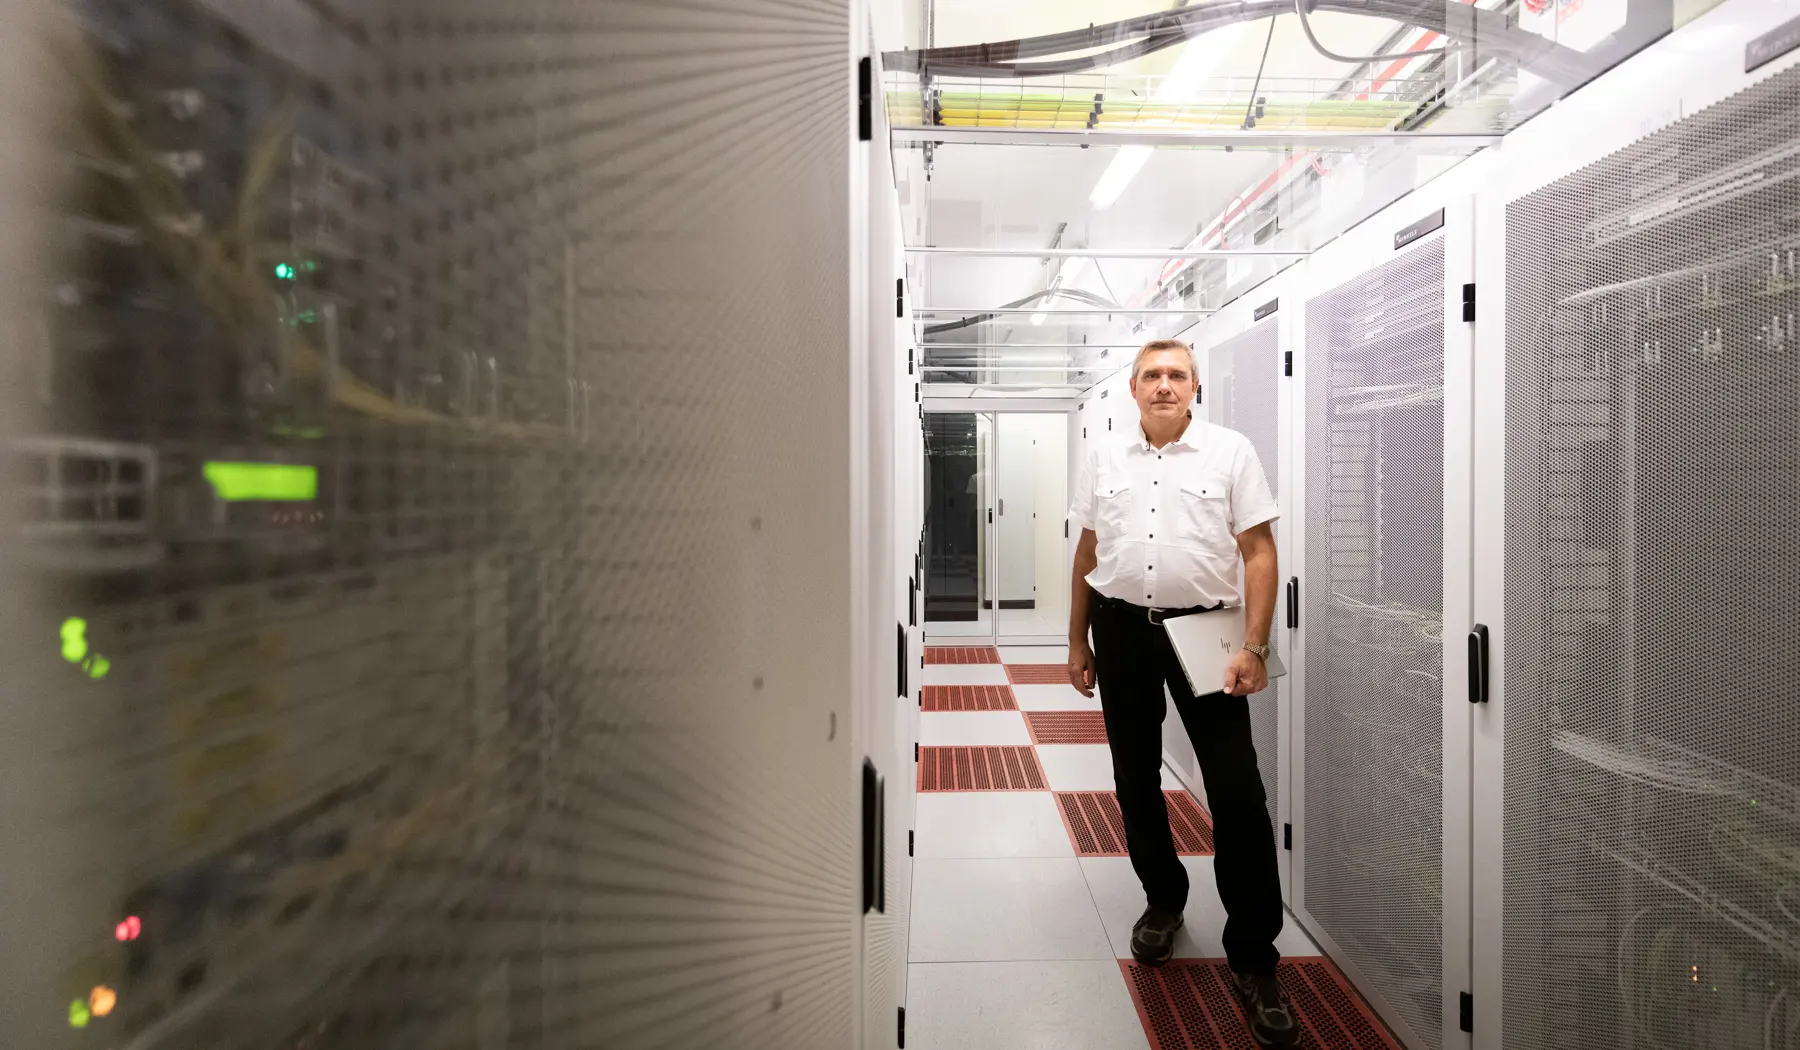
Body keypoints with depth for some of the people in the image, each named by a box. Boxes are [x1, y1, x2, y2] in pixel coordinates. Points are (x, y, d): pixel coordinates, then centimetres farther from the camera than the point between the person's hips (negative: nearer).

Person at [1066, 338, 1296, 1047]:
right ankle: (1163, 901, 35)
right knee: (1136, 779, 13)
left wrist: (1253, 648, -13)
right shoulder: (1104, 458, 8)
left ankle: (1253, 957, 9)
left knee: (1237, 792, -4)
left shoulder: (1230, 452, -1)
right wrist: (1077, 643, 11)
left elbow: (1259, 551, -5)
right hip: (1122, 630, 3)